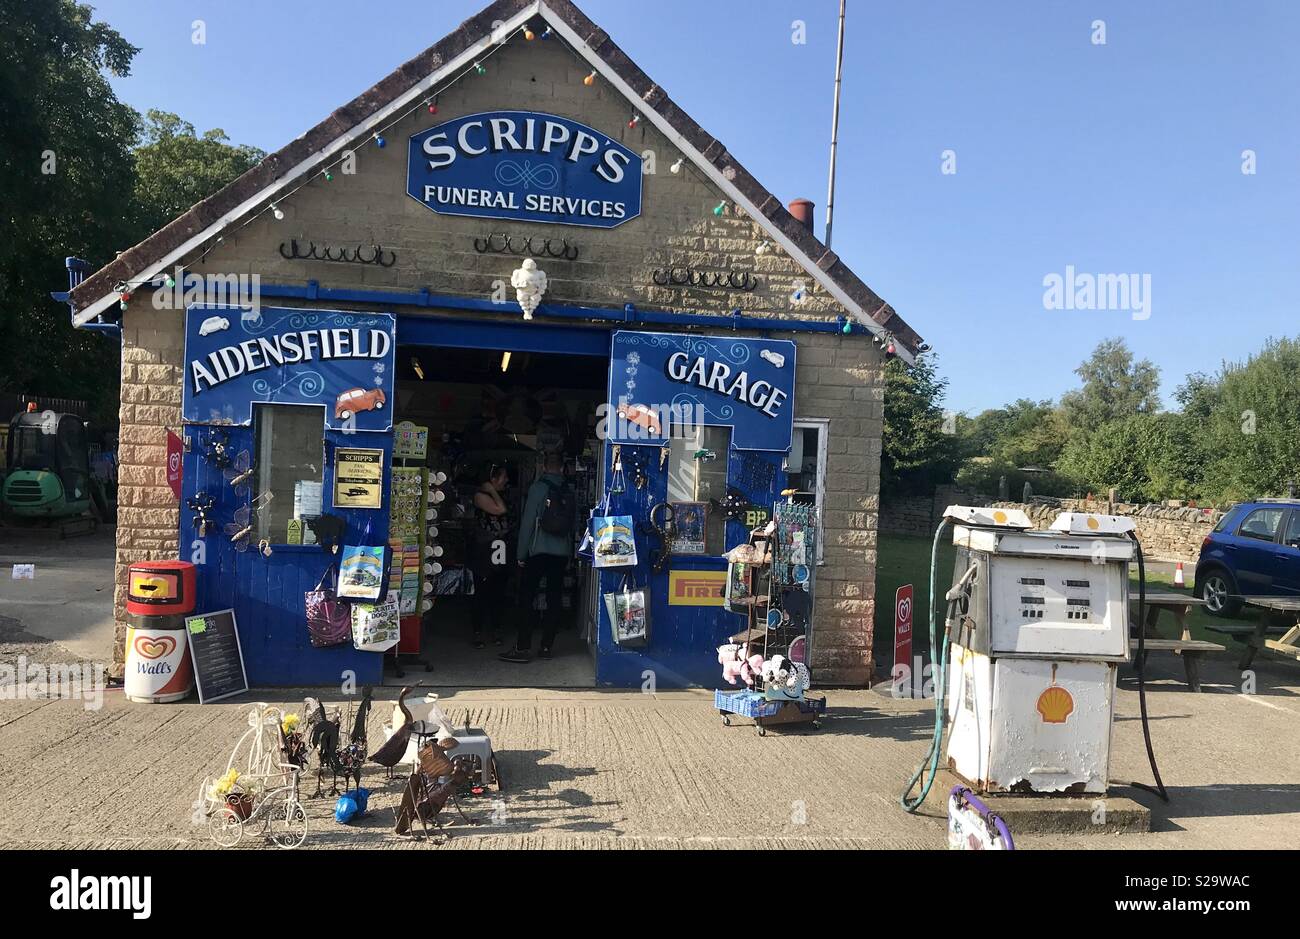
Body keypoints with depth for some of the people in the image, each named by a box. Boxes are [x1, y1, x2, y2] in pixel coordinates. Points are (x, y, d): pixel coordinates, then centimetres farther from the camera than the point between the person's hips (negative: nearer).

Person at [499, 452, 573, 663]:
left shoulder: (538, 487, -6)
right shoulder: (568, 492, 7)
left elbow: (527, 522, -8)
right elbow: (571, 525, 11)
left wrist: (521, 553, -3)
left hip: (539, 551, -4)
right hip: (562, 552, 5)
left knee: (526, 598, -2)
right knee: (554, 599, 8)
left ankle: (523, 648, -6)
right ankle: (546, 647, 11)